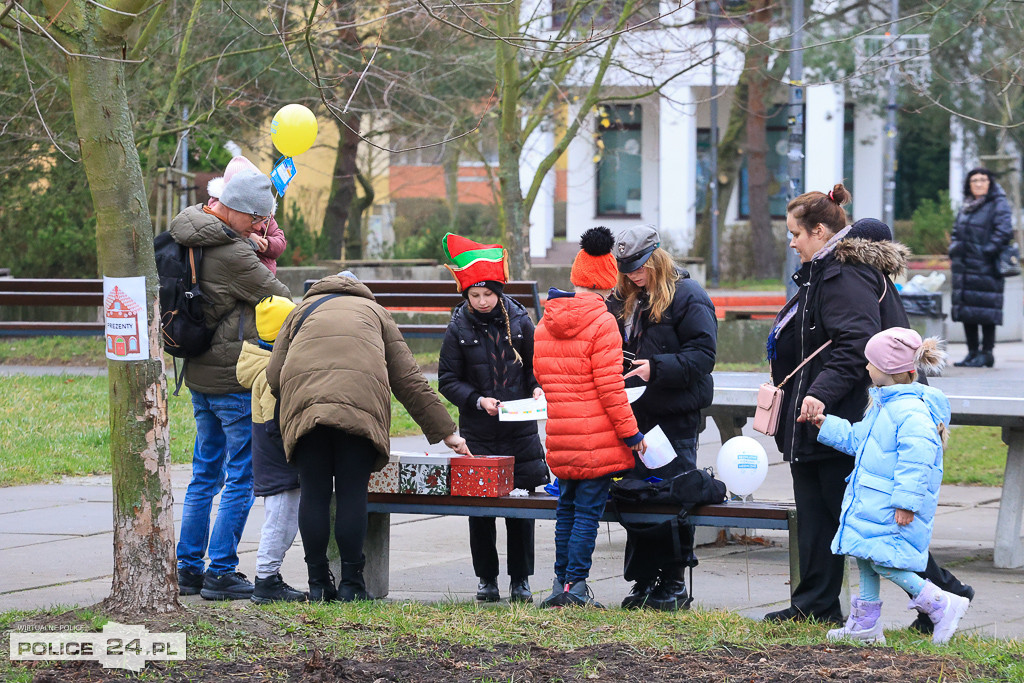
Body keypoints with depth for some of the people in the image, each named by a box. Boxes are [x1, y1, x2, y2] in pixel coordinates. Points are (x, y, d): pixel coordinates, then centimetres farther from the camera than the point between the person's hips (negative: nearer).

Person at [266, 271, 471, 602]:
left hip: (303, 398, 1)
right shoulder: (374, 311, 32)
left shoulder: (303, 310, 33)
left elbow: (274, 374, 19)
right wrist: (446, 432, 30)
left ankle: (318, 583, 6)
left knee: (314, 493, 4)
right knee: (352, 493, 2)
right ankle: (351, 584, 3)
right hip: (361, 399, -1)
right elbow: (409, 380, 27)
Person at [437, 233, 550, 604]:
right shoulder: (459, 329, -1)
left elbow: (536, 365, 12)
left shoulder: (519, 321, 1)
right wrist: (478, 400, -13)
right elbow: (448, 380, 1)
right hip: (478, 433, 0)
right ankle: (486, 579, 14)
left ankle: (521, 579, 11)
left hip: (520, 430, 0)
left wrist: (538, 389, -8)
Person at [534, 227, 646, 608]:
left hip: (559, 434, 6)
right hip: (597, 434, -6)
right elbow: (610, 386, -13)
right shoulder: (602, 323, -11)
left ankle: (562, 582, 16)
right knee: (588, 509, -2)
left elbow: (539, 375, 17)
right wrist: (631, 432, -7)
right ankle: (577, 585, -3)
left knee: (567, 506, 15)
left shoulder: (545, 323, 9)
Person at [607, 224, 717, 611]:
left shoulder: (688, 296, -8)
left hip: (675, 416, -7)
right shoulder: (623, 300, 13)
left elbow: (703, 354, -15)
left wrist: (657, 368, -24)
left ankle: (674, 583, 4)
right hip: (633, 411, 7)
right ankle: (643, 581, 13)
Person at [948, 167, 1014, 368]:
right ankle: (972, 352, 13)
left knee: (986, 310, -8)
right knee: (965, 311, 7)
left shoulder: (998, 204, -4)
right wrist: (953, 252, 12)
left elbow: (1004, 231, -13)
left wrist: (987, 251, -16)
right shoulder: (966, 206, 18)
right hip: (964, 266, 7)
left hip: (986, 267, -7)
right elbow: (957, 231, 26)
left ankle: (986, 353, -4)